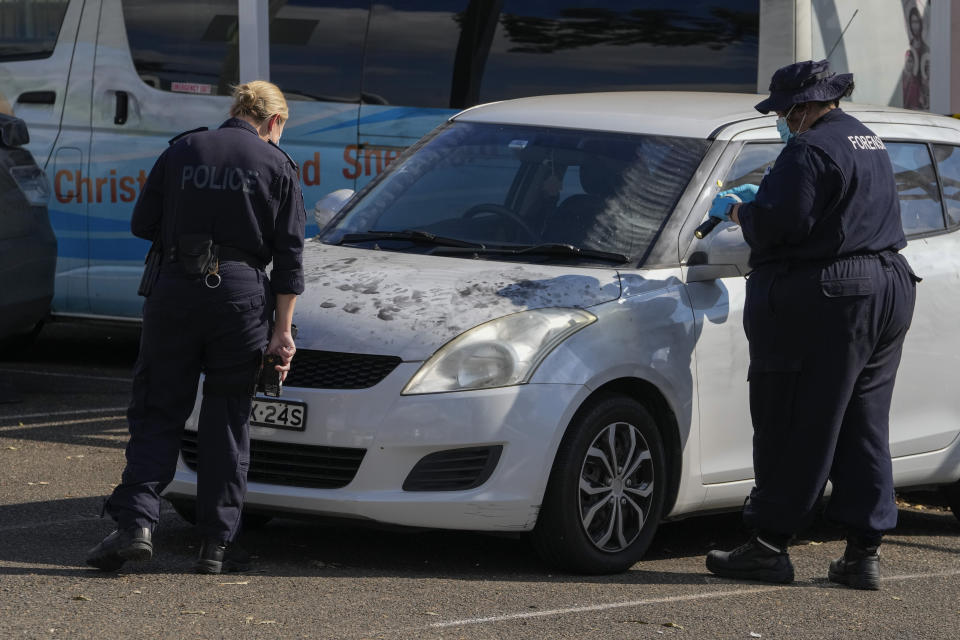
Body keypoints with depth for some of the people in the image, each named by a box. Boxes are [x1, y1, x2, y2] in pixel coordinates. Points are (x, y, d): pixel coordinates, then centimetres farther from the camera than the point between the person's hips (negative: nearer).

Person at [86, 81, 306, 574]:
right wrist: (282, 329, 3)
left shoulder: (181, 152, 7)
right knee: (227, 421, 8)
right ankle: (217, 543, 6)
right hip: (241, 293, -1)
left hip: (175, 291, 1)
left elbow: (142, 225, 9)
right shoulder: (277, 166, 3)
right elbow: (289, 255, 1)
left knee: (157, 413, 6)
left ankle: (136, 520, -11)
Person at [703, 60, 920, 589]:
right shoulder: (868, 143, 17)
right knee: (864, 431, 10)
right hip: (887, 290, 9)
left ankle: (769, 546, 1)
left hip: (823, 303, -9)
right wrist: (761, 197, 26)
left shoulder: (812, 149, -15)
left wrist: (736, 209, -1)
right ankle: (864, 554, 9)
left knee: (794, 431, -3)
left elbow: (779, 223, -20)